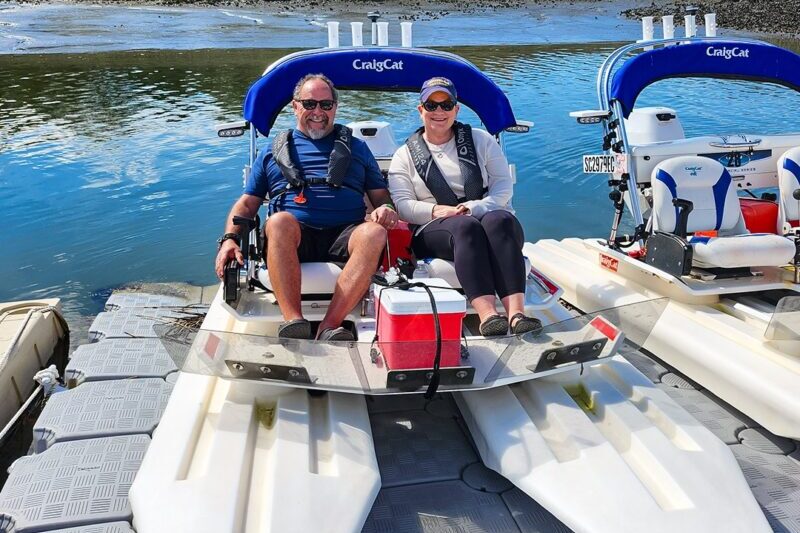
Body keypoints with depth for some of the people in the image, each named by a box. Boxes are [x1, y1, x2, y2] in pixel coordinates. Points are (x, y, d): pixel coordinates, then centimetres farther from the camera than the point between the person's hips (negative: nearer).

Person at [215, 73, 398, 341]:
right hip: (292, 237, 0)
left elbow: (381, 195, 20)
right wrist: (229, 238, 0)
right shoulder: (274, 150, 24)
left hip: (345, 236, 1)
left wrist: (386, 209, -5)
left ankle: (329, 326, -41)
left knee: (375, 232, -33)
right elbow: (247, 203, 19)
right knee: (279, 221, -35)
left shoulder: (356, 147, 25)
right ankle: (293, 320, -42)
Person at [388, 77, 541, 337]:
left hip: (487, 216, 1)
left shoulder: (480, 140, 17)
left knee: (500, 220, -35)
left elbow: (503, 185, 6)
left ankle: (516, 311, -50)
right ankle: (487, 314, -52)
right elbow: (401, 203, 2)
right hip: (434, 230, -1)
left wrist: (476, 207, -15)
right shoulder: (405, 154, 15)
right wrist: (436, 210, -17)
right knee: (467, 227, -36)